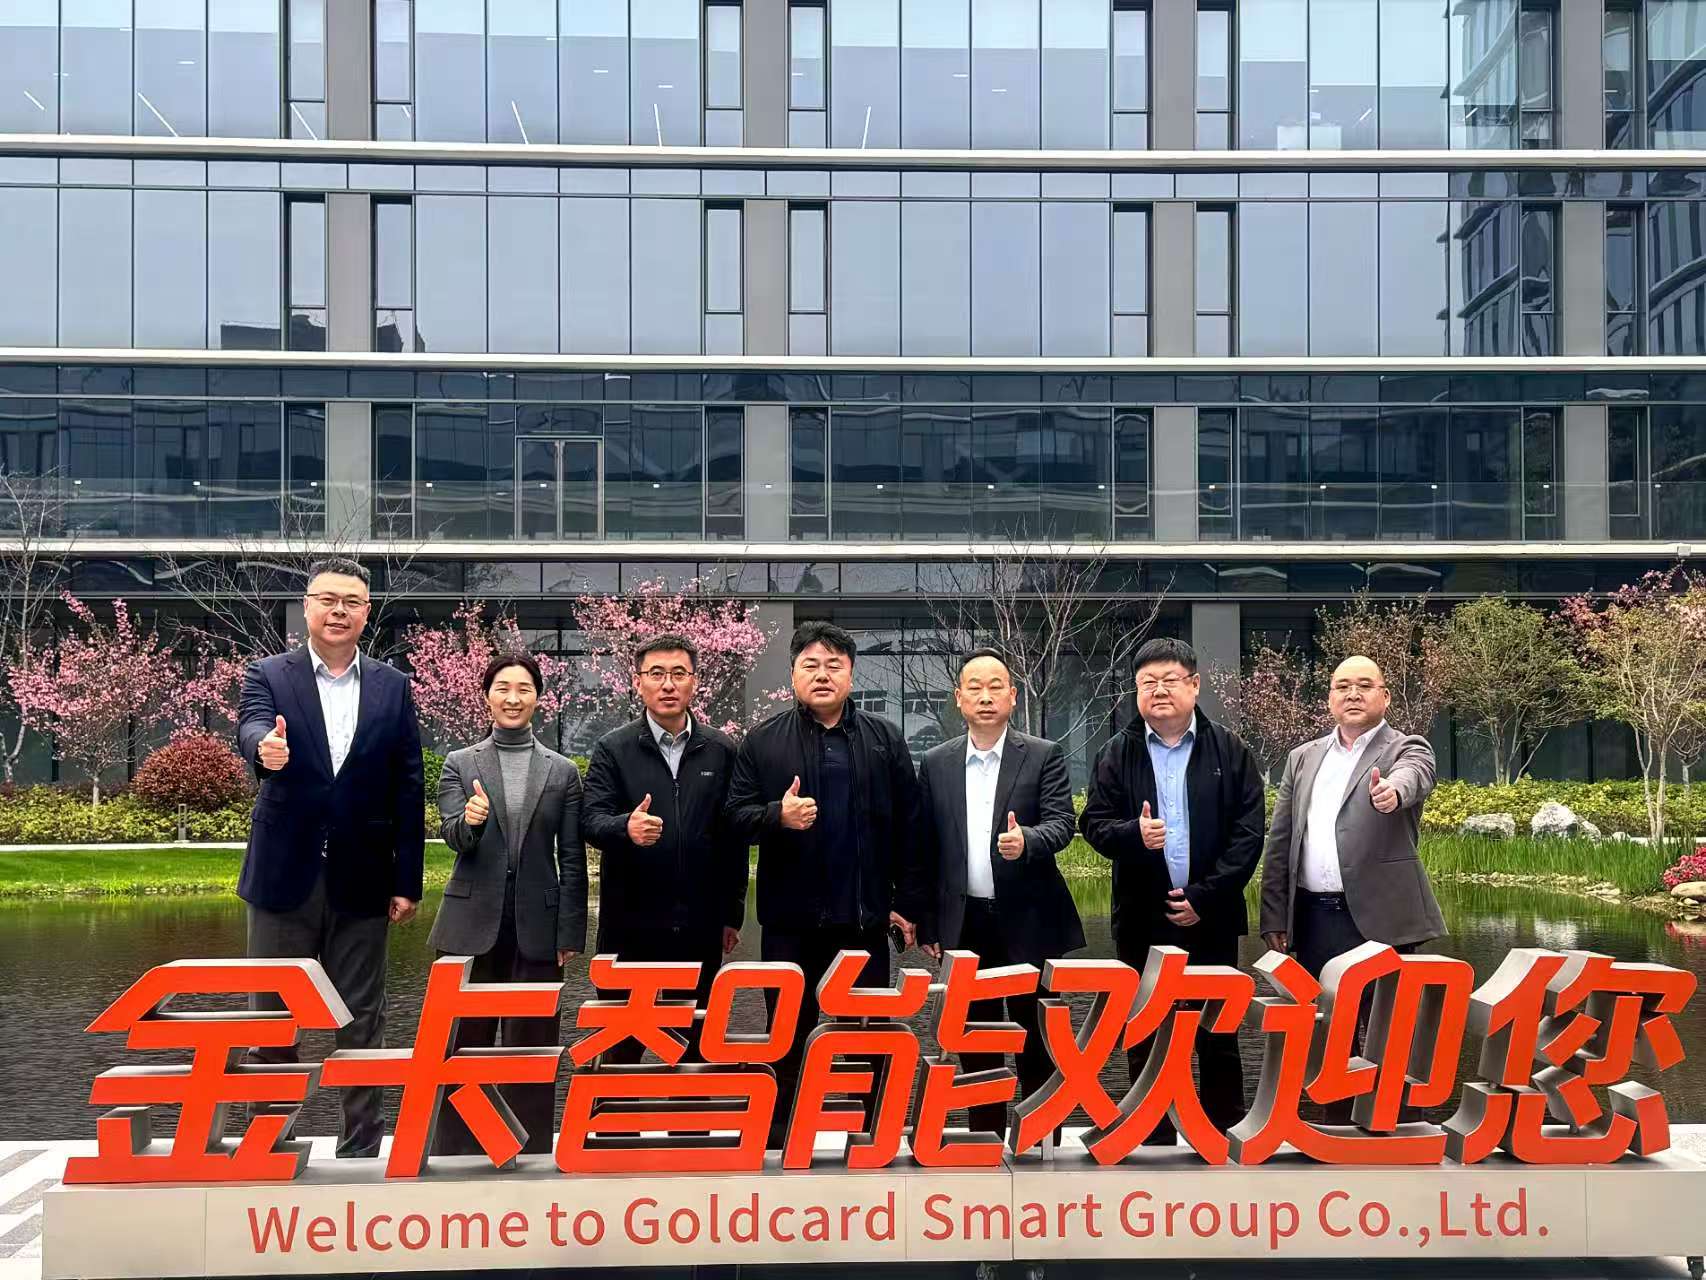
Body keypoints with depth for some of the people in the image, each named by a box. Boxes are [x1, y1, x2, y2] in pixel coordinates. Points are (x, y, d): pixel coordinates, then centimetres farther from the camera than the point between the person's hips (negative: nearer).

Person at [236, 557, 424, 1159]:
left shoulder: (392, 687, 6)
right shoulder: (269, 676, 1)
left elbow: (408, 789, 4)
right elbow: (252, 728, -20)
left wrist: (407, 880, 1)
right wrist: (265, 746, -45)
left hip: (361, 882, 1)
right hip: (285, 877, -1)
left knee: (362, 1022, 7)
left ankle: (362, 1147, 17)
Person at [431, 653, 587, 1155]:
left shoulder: (562, 771, 6)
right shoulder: (460, 764, 5)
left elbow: (572, 859, 5)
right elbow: (453, 837, -6)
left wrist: (570, 935, 0)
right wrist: (469, 820, -29)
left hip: (536, 929, 0)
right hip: (472, 925, 0)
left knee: (532, 1047, 4)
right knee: (464, 1046, 4)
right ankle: (456, 1156, 14)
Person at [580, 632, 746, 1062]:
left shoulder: (721, 751, 7)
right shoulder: (613, 749, 1)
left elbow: (734, 835, 7)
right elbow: (592, 818, -9)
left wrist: (732, 913, 6)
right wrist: (626, 828, -32)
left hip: (700, 926, 2)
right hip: (632, 925, -2)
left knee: (695, 1041, 9)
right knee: (621, 1042, 5)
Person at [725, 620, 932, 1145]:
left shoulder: (885, 740, 6)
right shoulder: (762, 742, 4)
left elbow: (909, 827, 4)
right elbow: (736, 816, -1)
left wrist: (910, 902, -1)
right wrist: (778, 815, -21)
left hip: (866, 917, 1)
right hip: (791, 919, -1)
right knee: (790, 1036, 8)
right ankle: (782, 1137, 17)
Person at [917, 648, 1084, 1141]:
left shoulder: (1044, 757, -1)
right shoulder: (936, 764, 7)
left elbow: (1062, 824, -10)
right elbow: (926, 845, 8)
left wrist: (1025, 840, -32)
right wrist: (927, 921, 6)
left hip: (1029, 920, -2)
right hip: (965, 923, 3)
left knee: (1037, 1040, 3)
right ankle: (985, 1137, 19)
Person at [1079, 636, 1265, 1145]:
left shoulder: (1230, 751, 1)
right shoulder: (1118, 754, 4)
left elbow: (1248, 833, -3)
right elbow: (1093, 823, 2)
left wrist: (1205, 897, -11)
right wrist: (1133, 834, -21)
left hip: (1210, 916, -1)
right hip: (1143, 917, 1)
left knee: (1219, 1035, 6)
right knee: (1144, 1036, 7)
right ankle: (1154, 1138, 16)